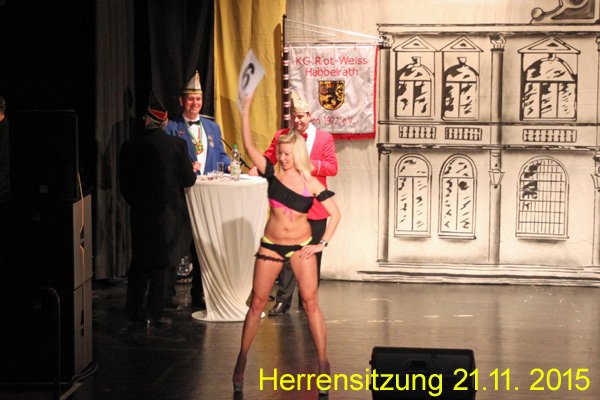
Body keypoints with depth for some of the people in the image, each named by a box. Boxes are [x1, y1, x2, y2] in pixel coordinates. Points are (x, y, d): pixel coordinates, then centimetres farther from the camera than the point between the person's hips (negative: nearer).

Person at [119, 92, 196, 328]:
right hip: (168, 213, -2)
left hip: (140, 214, 2)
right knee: (161, 264, 5)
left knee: (139, 263, 15)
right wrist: (191, 169, 15)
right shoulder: (177, 145, -10)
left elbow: (124, 185, 1)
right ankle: (154, 314, 4)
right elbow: (188, 180, -7)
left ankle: (134, 311, 21)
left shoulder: (130, 147, -4)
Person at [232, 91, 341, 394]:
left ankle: (323, 362, 6)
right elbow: (248, 145, -12)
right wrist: (246, 109, -18)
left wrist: (322, 244, -8)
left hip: (301, 246, -1)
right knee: (257, 303, 3)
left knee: (311, 303, -2)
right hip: (271, 245, 1)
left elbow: (335, 213, -2)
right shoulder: (272, 173, -3)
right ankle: (241, 360, 12)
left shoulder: (311, 184, -5)